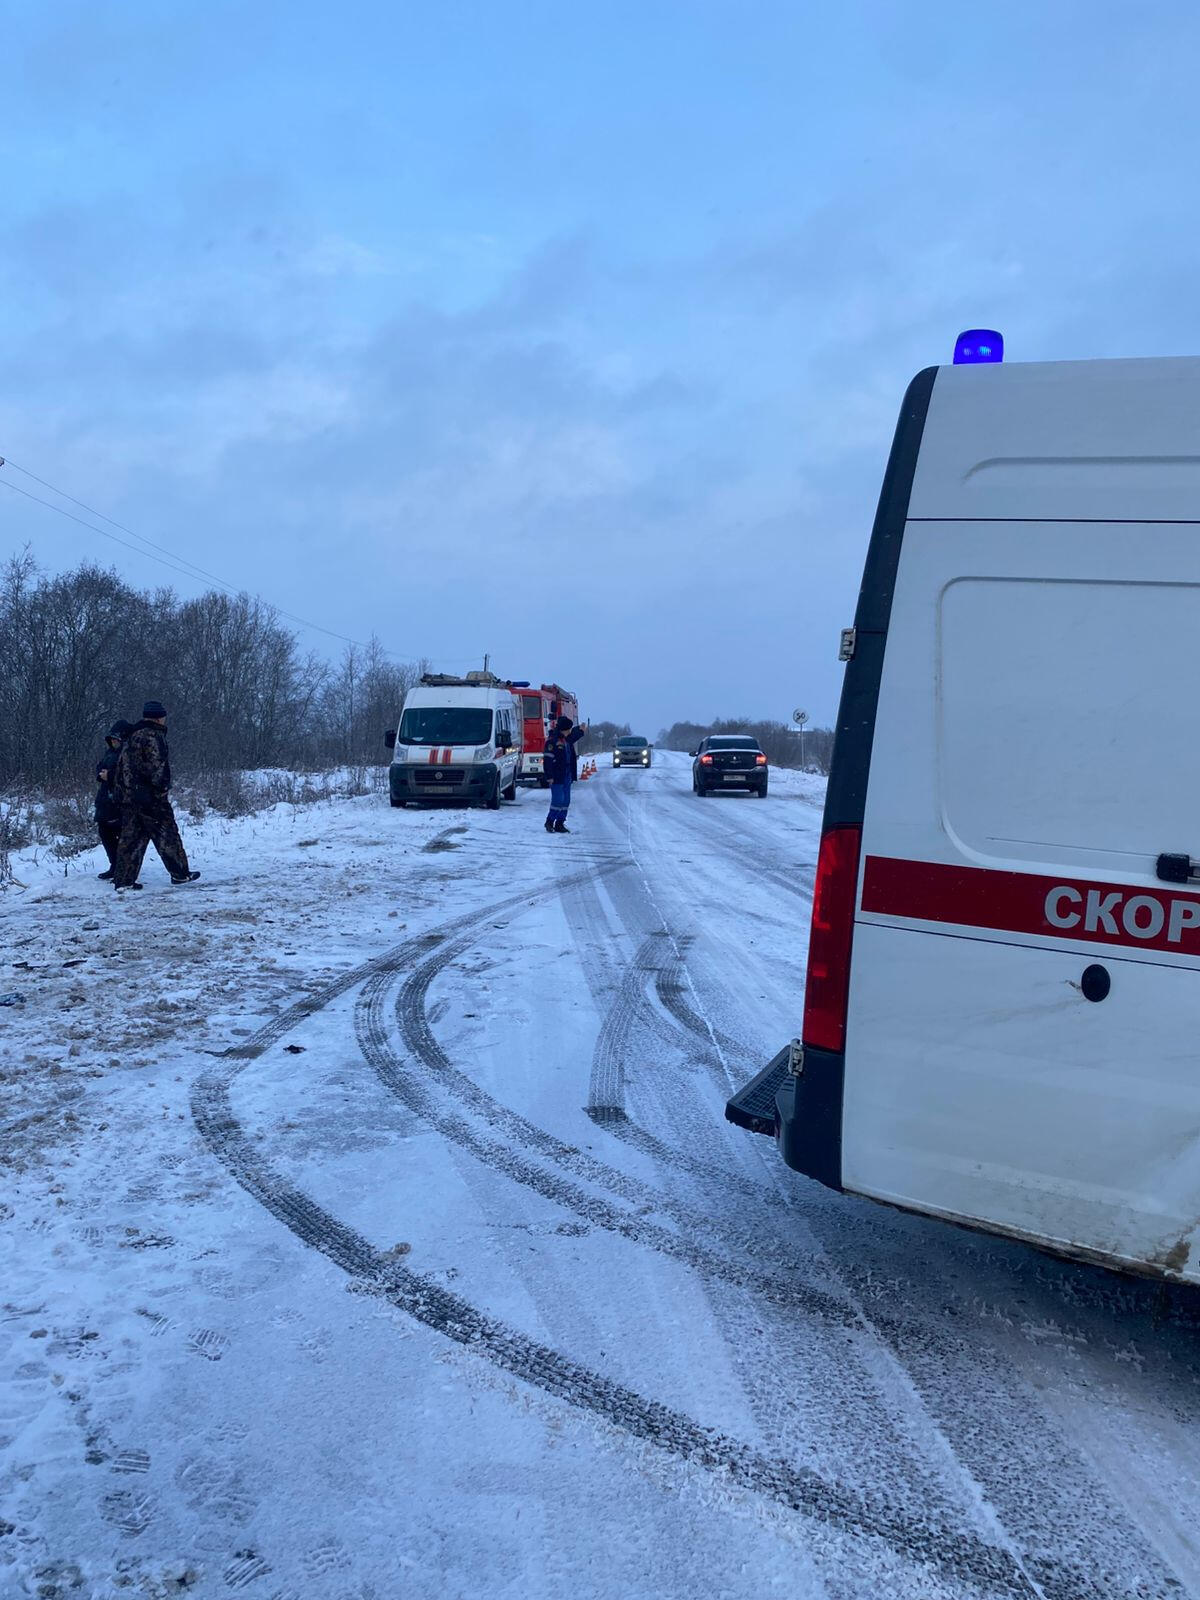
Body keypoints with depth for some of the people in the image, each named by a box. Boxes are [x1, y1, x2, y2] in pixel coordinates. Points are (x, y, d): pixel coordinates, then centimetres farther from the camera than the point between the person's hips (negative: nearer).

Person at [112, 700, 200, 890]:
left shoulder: (132, 737, 19)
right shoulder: (153, 736, -12)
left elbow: (121, 765, 23)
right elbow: (158, 766, -20)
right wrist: (163, 788, -10)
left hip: (128, 796, 9)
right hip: (150, 797, -9)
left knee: (131, 838, 8)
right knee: (167, 835, 2)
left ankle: (123, 880, 5)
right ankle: (180, 873, 8)